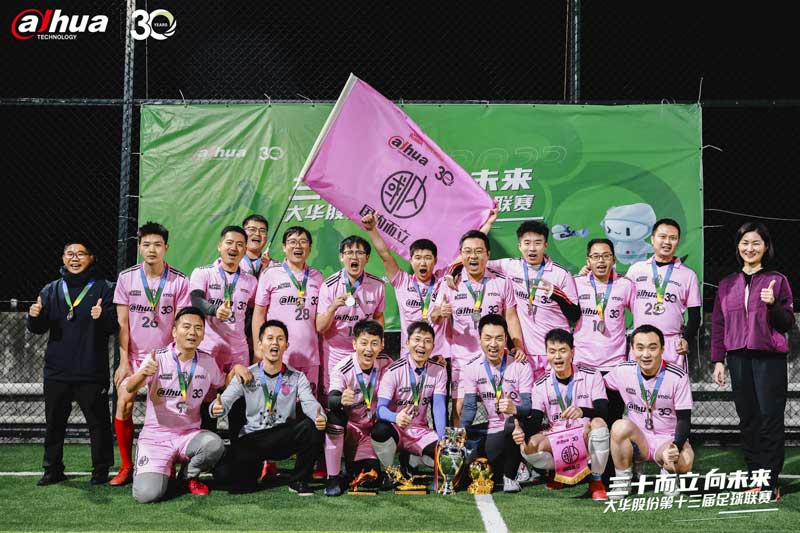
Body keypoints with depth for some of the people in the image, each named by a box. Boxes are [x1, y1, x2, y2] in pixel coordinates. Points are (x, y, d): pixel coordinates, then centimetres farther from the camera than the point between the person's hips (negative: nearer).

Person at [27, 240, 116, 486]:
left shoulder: (103, 288, -1)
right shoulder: (51, 290, 10)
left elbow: (115, 325, -8)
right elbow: (39, 328, 9)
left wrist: (102, 317, -28)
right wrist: (34, 317, -12)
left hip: (92, 372, -4)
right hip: (57, 371, 4)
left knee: (98, 421, 2)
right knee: (54, 422, 11)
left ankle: (101, 470, 12)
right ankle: (53, 469, 22)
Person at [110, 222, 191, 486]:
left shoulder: (179, 281, -5)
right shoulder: (126, 278, -1)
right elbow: (122, 322, 0)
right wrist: (124, 361, -5)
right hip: (133, 355, 1)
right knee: (124, 405, -9)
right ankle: (126, 466, 4)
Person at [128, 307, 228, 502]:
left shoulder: (207, 362, 1)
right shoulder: (158, 358, -11)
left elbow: (221, 385, 21)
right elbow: (130, 389, -26)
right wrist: (143, 374, -48)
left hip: (189, 434, 3)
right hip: (156, 436, -2)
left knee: (215, 444, -32)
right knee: (147, 494, -23)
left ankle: (189, 476, 2)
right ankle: (165, 469, 15)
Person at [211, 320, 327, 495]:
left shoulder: (297, 378, 5)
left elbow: (310, 403, -12)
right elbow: (225, 401, -9)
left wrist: (320, 417, -36)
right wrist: (216, 408, -35)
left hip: (284, 438, 1)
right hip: (252, 439, -1)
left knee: (311, 427, -29)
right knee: (223, 473, -25)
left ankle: (299, 481, -7)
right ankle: (256, 469, 13)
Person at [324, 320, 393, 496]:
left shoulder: (386, 363, -9)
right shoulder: (341, 369, -22)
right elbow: (331, 400, -38)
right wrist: (341, 400, -60)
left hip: (370, 428, 3)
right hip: (346, 426, -3)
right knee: (334, 416, -36)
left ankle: (352, 462, 27)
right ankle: (333, 478, -24)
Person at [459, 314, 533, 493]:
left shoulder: (521, 366, -8)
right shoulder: (471, 368, 1)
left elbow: (529, 406, -15)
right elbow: (469, 406, -3)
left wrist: (514, 409, -39)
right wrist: (462, 430, -23)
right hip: (492, 432, 3)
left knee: (513, 423, -38)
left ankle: (510, 476, -14)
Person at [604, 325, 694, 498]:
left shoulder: (678, 376, -13)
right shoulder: (623, 370, -7)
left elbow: (684, 419, -12)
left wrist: (676, 446, -30)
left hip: (668, 440, -2)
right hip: (637, 439, 2)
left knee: (684, 461, -35)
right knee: (621, 426, -32)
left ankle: (668, 473, 5)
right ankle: (623, 482, -11)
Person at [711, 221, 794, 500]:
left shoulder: (777, 281, 3)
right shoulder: (727, 285, 12)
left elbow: (788, 323, 2)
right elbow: (718, 324, 13)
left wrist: (773, 304, -17)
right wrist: (718, 360, 7)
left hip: (769, 357, -3)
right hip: (739, 359, 3)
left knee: (770, 420, -4)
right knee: (748, 420, 6)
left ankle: (770, 484, 1)